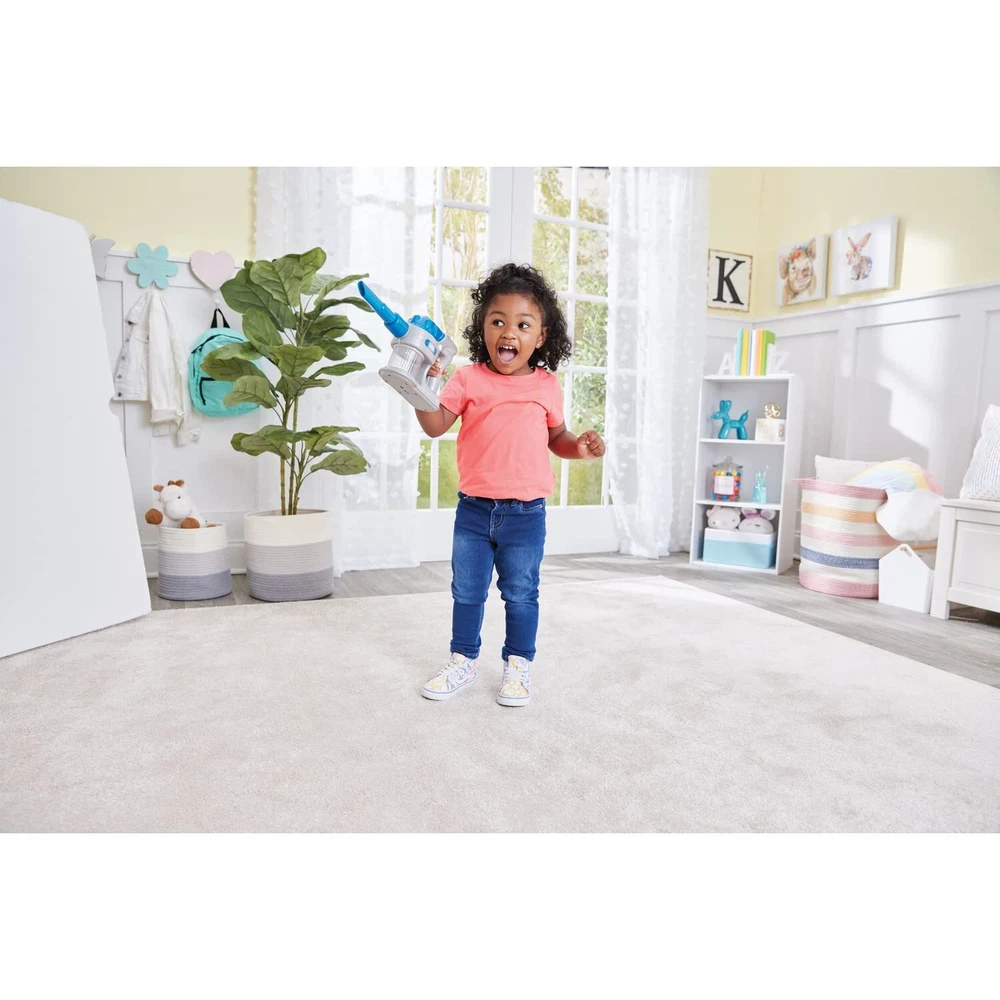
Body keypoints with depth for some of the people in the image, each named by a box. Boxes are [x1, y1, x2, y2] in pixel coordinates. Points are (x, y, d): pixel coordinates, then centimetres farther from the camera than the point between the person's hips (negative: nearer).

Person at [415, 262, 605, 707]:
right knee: (467, 592, 14)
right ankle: (463, 661, 32)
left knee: (521, 594, 10)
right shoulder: (469, 378, -2)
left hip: (525, 514, 0)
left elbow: (556, 437, 13)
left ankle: (518, 666, 28)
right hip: (473, 509, 1)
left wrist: (579, 446, -7)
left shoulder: (546, 386, 1)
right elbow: (436, 425, -10)